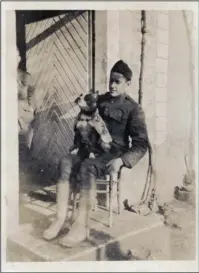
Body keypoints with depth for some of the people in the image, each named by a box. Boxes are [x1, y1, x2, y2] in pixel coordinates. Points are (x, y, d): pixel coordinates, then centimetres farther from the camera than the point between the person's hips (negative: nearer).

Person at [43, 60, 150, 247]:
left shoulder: (133, 109, -2)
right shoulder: (100, 100, 12)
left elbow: (141, 144, -7)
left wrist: (121, 161, -22)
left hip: (113, 154, -5)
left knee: (87, 167, -35)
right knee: (66, 162, -25)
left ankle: (81, 227, -31)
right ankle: (61, 218, -26)